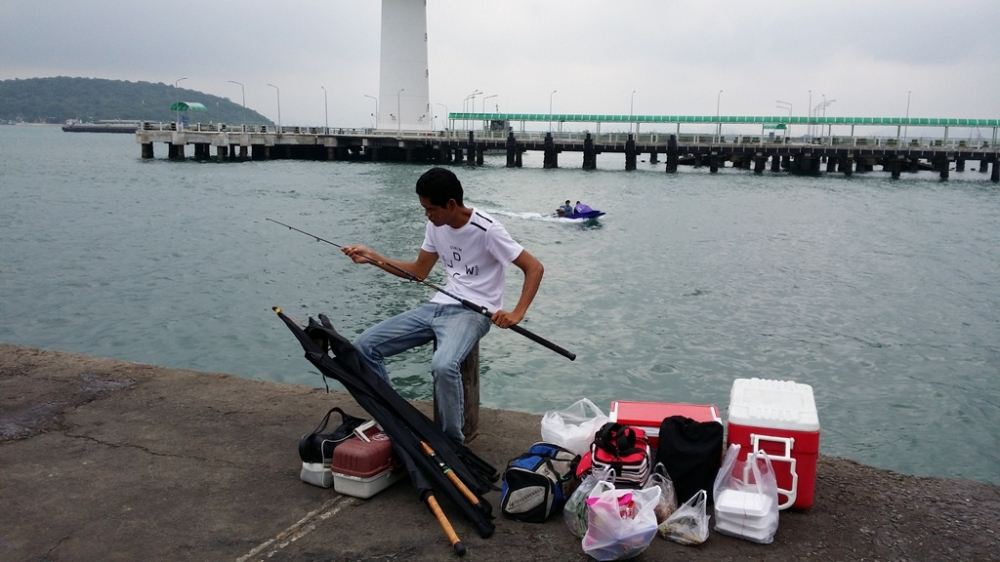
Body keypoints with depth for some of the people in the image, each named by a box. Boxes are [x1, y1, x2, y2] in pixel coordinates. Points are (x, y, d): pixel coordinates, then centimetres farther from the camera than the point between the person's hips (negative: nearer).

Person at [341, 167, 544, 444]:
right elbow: (419, 272, 16)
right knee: (364, 346, -4)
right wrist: (371, 257, 7)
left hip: (474, 312, -7)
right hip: (439, 306, 8)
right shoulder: (436, 226, 6)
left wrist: (517, 313, -26)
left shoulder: (486, 230, -16)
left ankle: (453, 442, -14)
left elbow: (535, 268, -15)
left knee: (443, 365, -38)